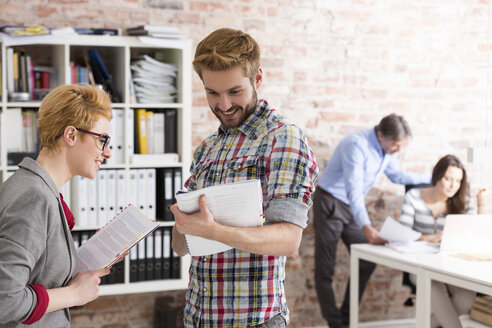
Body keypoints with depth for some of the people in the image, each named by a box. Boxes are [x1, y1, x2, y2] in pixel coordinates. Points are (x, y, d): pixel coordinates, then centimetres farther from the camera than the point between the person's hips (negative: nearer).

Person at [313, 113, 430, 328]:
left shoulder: (387, 149, -2)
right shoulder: (357, 145, -28)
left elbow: (397, 176, 17)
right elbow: (354, 191, -35)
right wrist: (366, 227, -46)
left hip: (354, 206, 8)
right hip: (331, 203, -8)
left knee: (367, 262, 4)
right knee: (325, 268, -4)